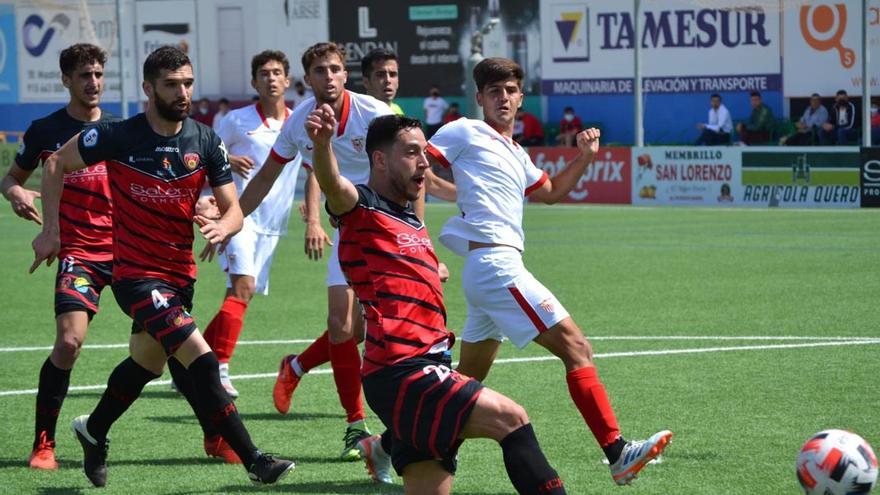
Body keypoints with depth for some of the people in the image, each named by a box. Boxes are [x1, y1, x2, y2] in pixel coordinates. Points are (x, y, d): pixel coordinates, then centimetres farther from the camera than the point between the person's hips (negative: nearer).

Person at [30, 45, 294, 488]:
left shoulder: (205, 141, -4)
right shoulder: (117, 137, -14)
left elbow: (233, 209, -2)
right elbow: (56, 164, 2)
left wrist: (223, 226, -26)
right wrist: (50, 230, 0)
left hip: (180, 273, 6)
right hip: (135, 273, -6)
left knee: (145, 364, 25)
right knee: (202, 363, -20)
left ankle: (93, 431, 51)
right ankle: (253, 460, -17)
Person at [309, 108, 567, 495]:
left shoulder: (413, 221, 23)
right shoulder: (362, 209, -3)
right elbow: (333, 185, -28)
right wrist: (322, 143, -47)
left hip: (427, 369, 9)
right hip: (400, 373, -9)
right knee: (510, 419, -19)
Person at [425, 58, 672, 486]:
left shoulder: (515, 154, 23)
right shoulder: (465, 133, -1)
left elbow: (550, 191, 35)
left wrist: (584, 157, 23)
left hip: (486, 272, 10)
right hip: (495, 263, -10)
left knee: (468, 378, 15)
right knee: (576, 348, -14)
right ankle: (617, 453, -19)